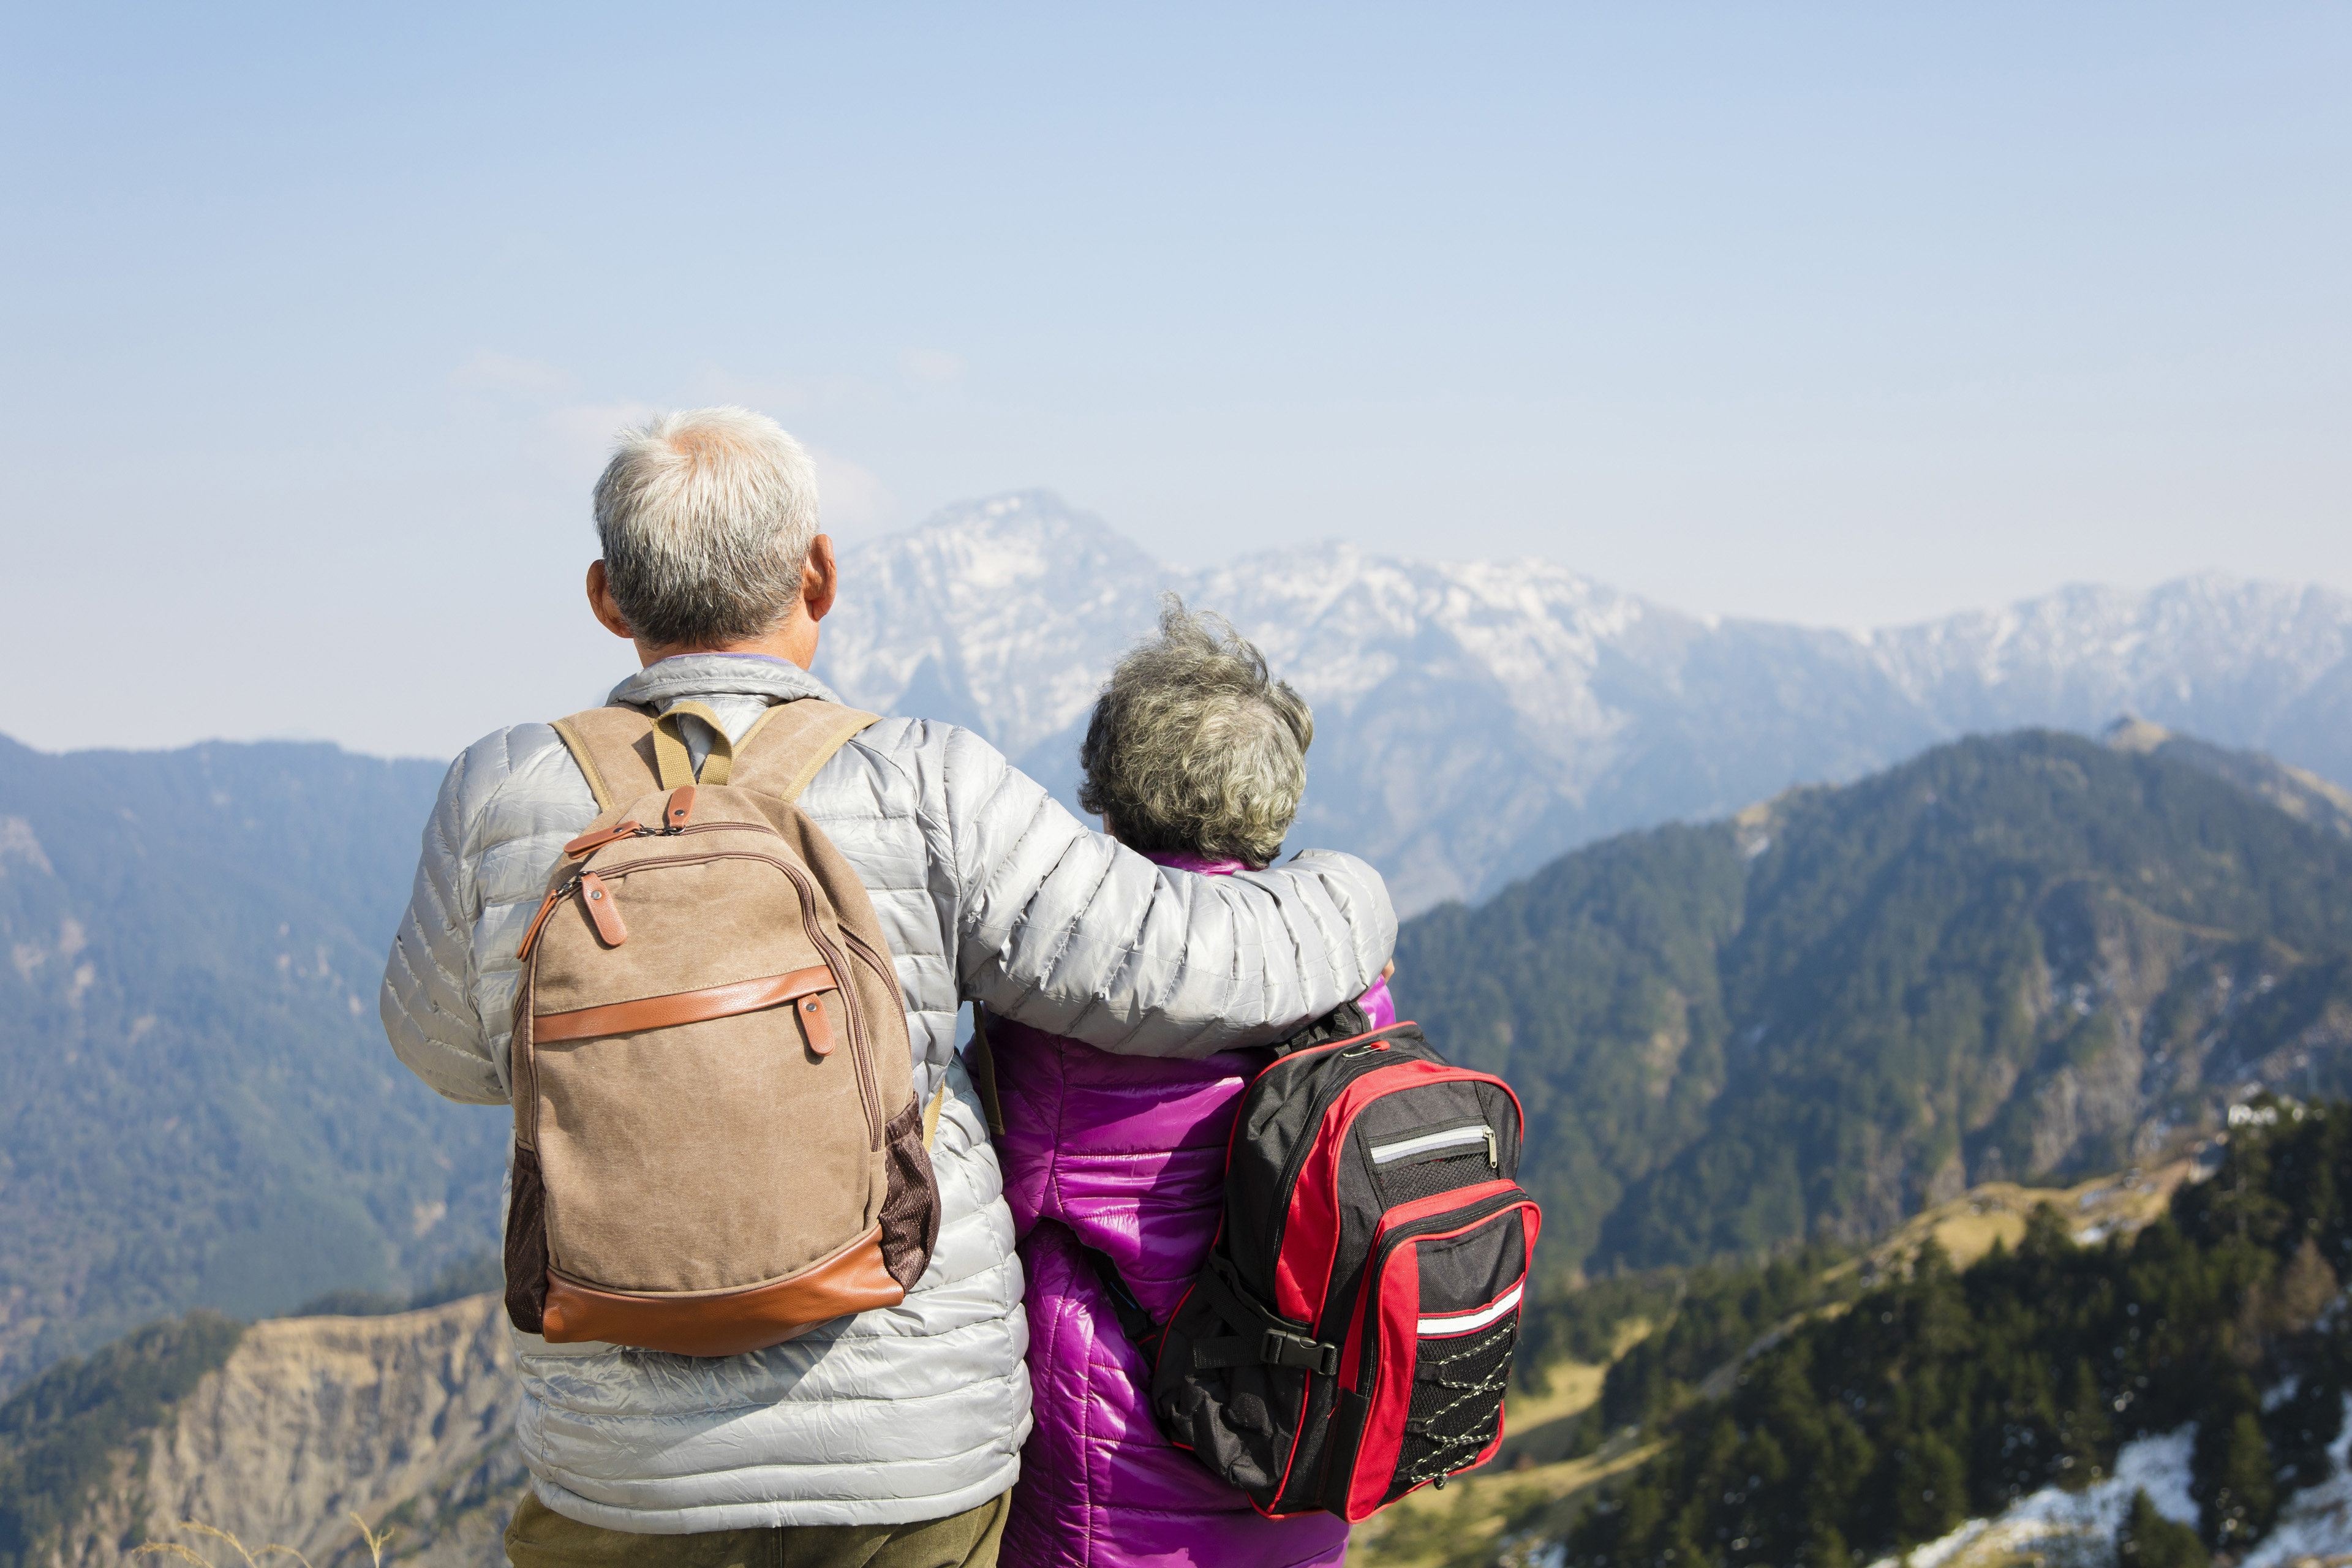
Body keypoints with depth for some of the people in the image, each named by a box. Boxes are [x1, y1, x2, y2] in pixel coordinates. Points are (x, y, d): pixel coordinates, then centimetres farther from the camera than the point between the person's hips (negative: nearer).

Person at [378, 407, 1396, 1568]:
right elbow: (1182, 967, -10)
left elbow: (449, 1041, 14)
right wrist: (1347, 906, 11)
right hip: (914, 1470, -1)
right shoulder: (921, 791, -10)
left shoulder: (501, 798, -4)